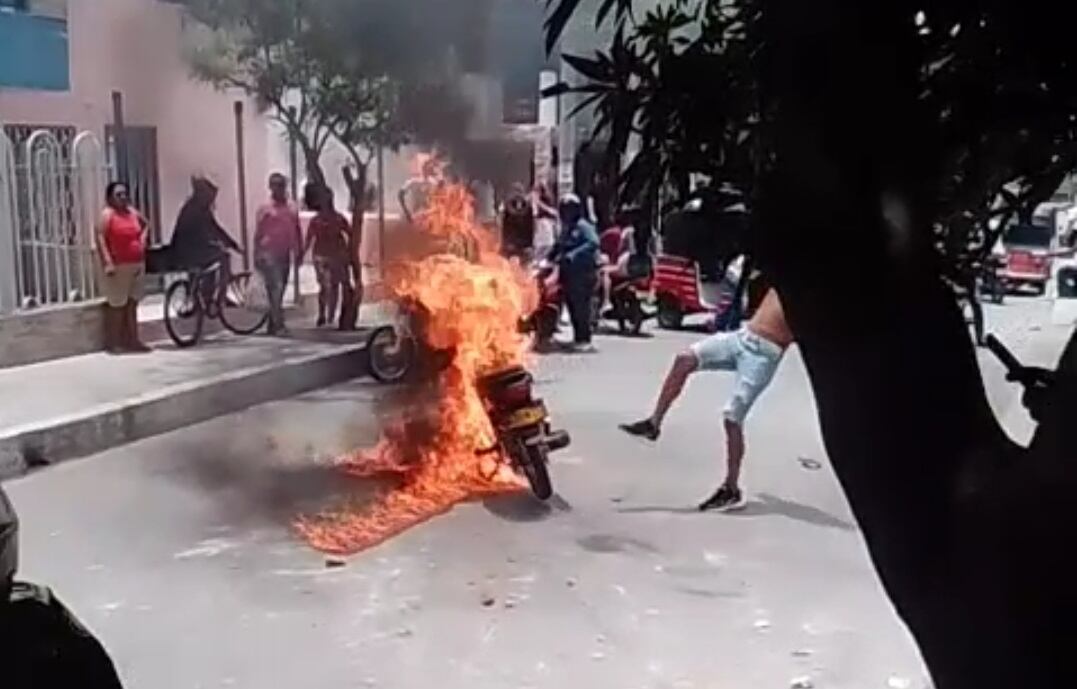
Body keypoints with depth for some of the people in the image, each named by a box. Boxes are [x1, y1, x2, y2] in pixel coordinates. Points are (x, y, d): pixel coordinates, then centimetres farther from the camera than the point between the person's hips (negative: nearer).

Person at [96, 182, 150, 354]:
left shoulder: (132, 212, 12)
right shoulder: (107, 214, -8)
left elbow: (145, 224, 32)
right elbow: (100, 238, -16)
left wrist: (142, 239, 14)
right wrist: (107, 262, -24)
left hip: (137, 264, 7)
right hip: (119, 266, -7)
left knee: (132, 304, 11)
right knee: (117, 305, -4)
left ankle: (132, 340, 17)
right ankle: (113, 343, 2)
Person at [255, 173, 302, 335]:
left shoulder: (292, 208, 10)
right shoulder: (265, 209, -3)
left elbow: (297, 232, 14)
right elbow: (258, 234, -4)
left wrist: (298, 253, 9)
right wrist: (256, 256, -8)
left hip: (285, 255, 6)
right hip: (269, 254, -5)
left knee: (280, 290, 10)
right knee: (275, 288, -12)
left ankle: (272, 325, 20)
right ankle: (279, 325, -15)